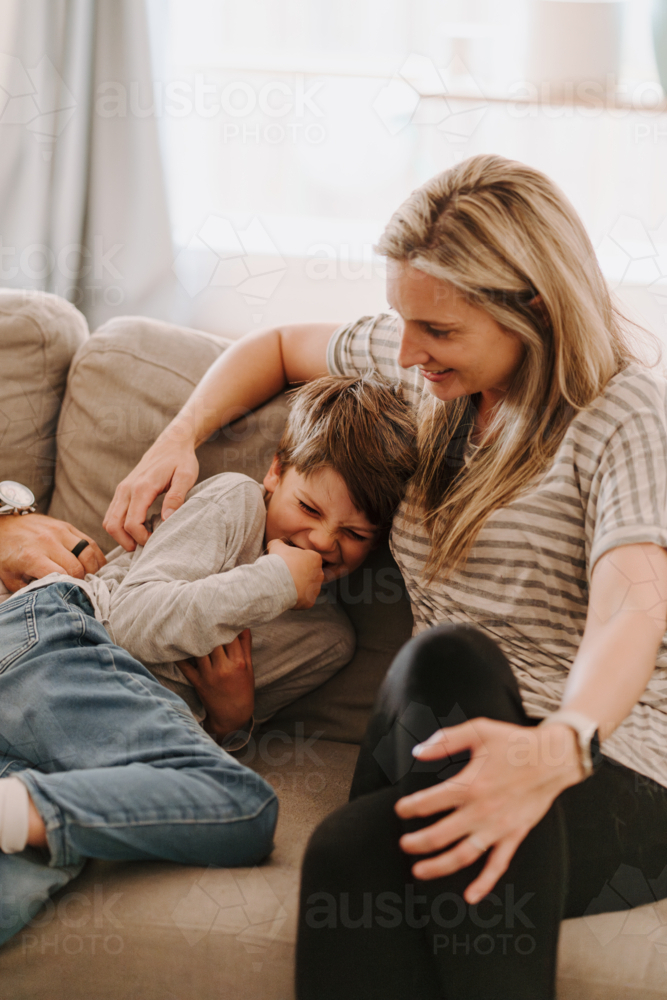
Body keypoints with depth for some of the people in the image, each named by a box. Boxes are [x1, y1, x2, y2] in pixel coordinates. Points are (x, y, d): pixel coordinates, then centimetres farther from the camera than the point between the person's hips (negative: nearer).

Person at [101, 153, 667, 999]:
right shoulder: (433, 367, 13)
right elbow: (279, 347, 32)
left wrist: (557, 747, -48)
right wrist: (179, 438, 13)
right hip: (459, 751, 4)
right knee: (355, 860, -35)